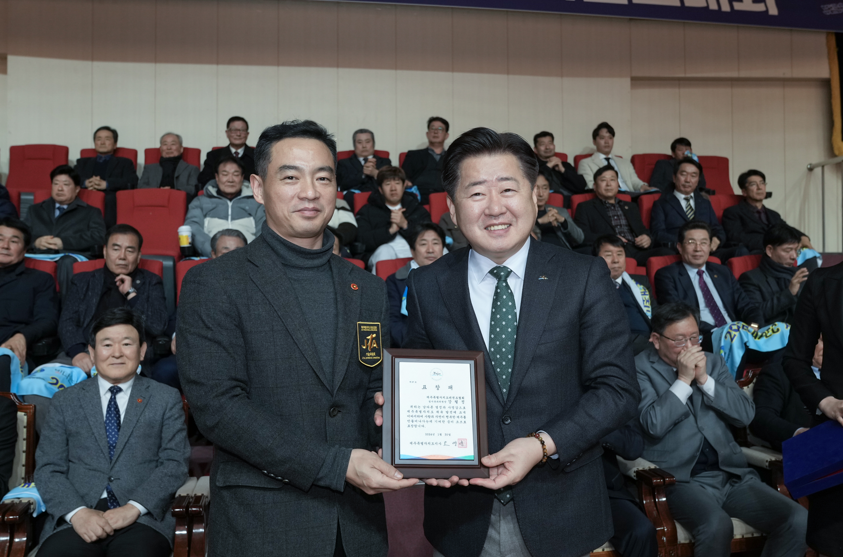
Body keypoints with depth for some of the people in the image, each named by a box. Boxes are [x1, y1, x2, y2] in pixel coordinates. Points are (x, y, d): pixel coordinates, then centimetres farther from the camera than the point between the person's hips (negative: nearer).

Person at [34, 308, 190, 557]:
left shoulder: (167, 399, 12)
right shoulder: (65, 401, 16)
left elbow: (175, 463, 3)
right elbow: (48, 469, 8)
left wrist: (134, 508, -12)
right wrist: (77, 512, -10)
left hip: (142, 518, -1)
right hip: (75, 519, 1)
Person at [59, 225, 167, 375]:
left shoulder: (151, 282, 17)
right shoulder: (83, 281, 22)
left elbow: (157, 328, 4)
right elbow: (67, 322, 8)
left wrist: (131, 293, 1)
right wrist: (77, 352, -12)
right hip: (86, 352, 3)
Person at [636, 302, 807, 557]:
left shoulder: (713, 361, 15)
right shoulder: (640, 369, -1)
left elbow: (746, 415, 5)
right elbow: (654, 424, -15)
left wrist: (704, 379, -6)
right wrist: (683, 379, -13)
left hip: (732, 473, 5)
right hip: (682, 478, -5)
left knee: (798, 520, -15)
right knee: (716, 525, -34)